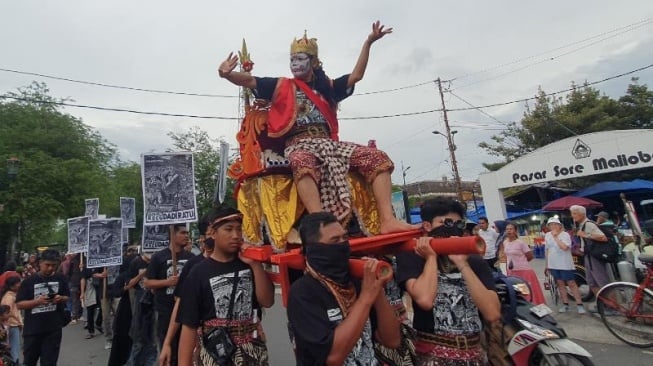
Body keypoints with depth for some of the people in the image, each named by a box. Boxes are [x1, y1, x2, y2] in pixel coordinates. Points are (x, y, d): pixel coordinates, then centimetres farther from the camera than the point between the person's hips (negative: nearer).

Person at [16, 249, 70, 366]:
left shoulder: (60, 279, 0)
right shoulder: (29, 281, -6)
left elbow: (68, 298, 10)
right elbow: (19, 305, -6)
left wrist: (61, 299, -13)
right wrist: (38, 301, -22)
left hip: (53, 329, 0)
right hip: (32, 329, 0)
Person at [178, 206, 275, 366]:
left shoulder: (248, 264, 0)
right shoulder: (199, 272, -8)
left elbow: (267, 301, -8)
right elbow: (189, 325, -8)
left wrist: (255, 264, -15)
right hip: (215, 353, -2)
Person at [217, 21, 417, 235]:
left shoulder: (327, 86, 21)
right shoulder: (281, 86, 13)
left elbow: (356, 76, 18)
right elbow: (249, 81, 4)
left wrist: (368, 43, 13)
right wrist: (227, 75, -17)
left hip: (329, 143, 4)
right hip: (299, 145, -4)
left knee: (377, 158, -15)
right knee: (303, 163, -43)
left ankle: (387, 220, -25)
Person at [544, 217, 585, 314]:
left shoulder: (565, 234, -10)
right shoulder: (547, 235, 7)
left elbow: (564, 247, -27)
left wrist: (555, 237, -22)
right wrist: (546, 264, 15)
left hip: (565, 264, -5)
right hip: (553, 265, 5)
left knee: (571, 284, -3)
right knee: (560, 284, 10)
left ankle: (579, 304, 3)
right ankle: (565, 304, 18)